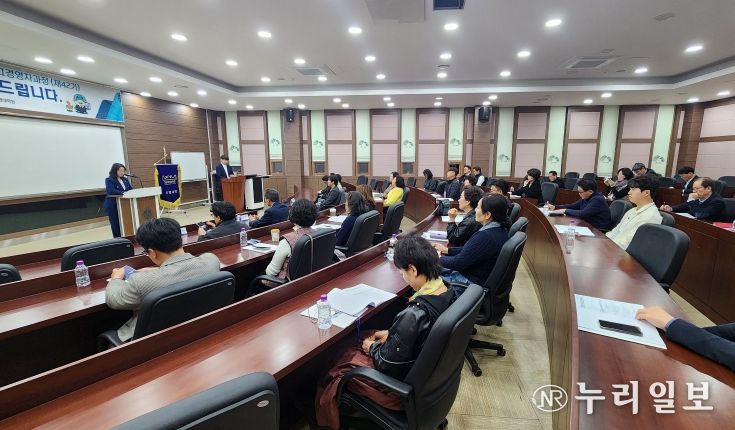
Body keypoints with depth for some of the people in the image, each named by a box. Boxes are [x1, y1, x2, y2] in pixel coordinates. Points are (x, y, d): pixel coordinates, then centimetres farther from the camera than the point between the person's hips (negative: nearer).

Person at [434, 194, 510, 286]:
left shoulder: (485, 236, -31)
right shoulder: (499, 228, -1)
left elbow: (459, 262, -23)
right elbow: (469, 250, 10)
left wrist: (437, 259, -9)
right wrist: (447, 250, 10)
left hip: (475, 280, -9)